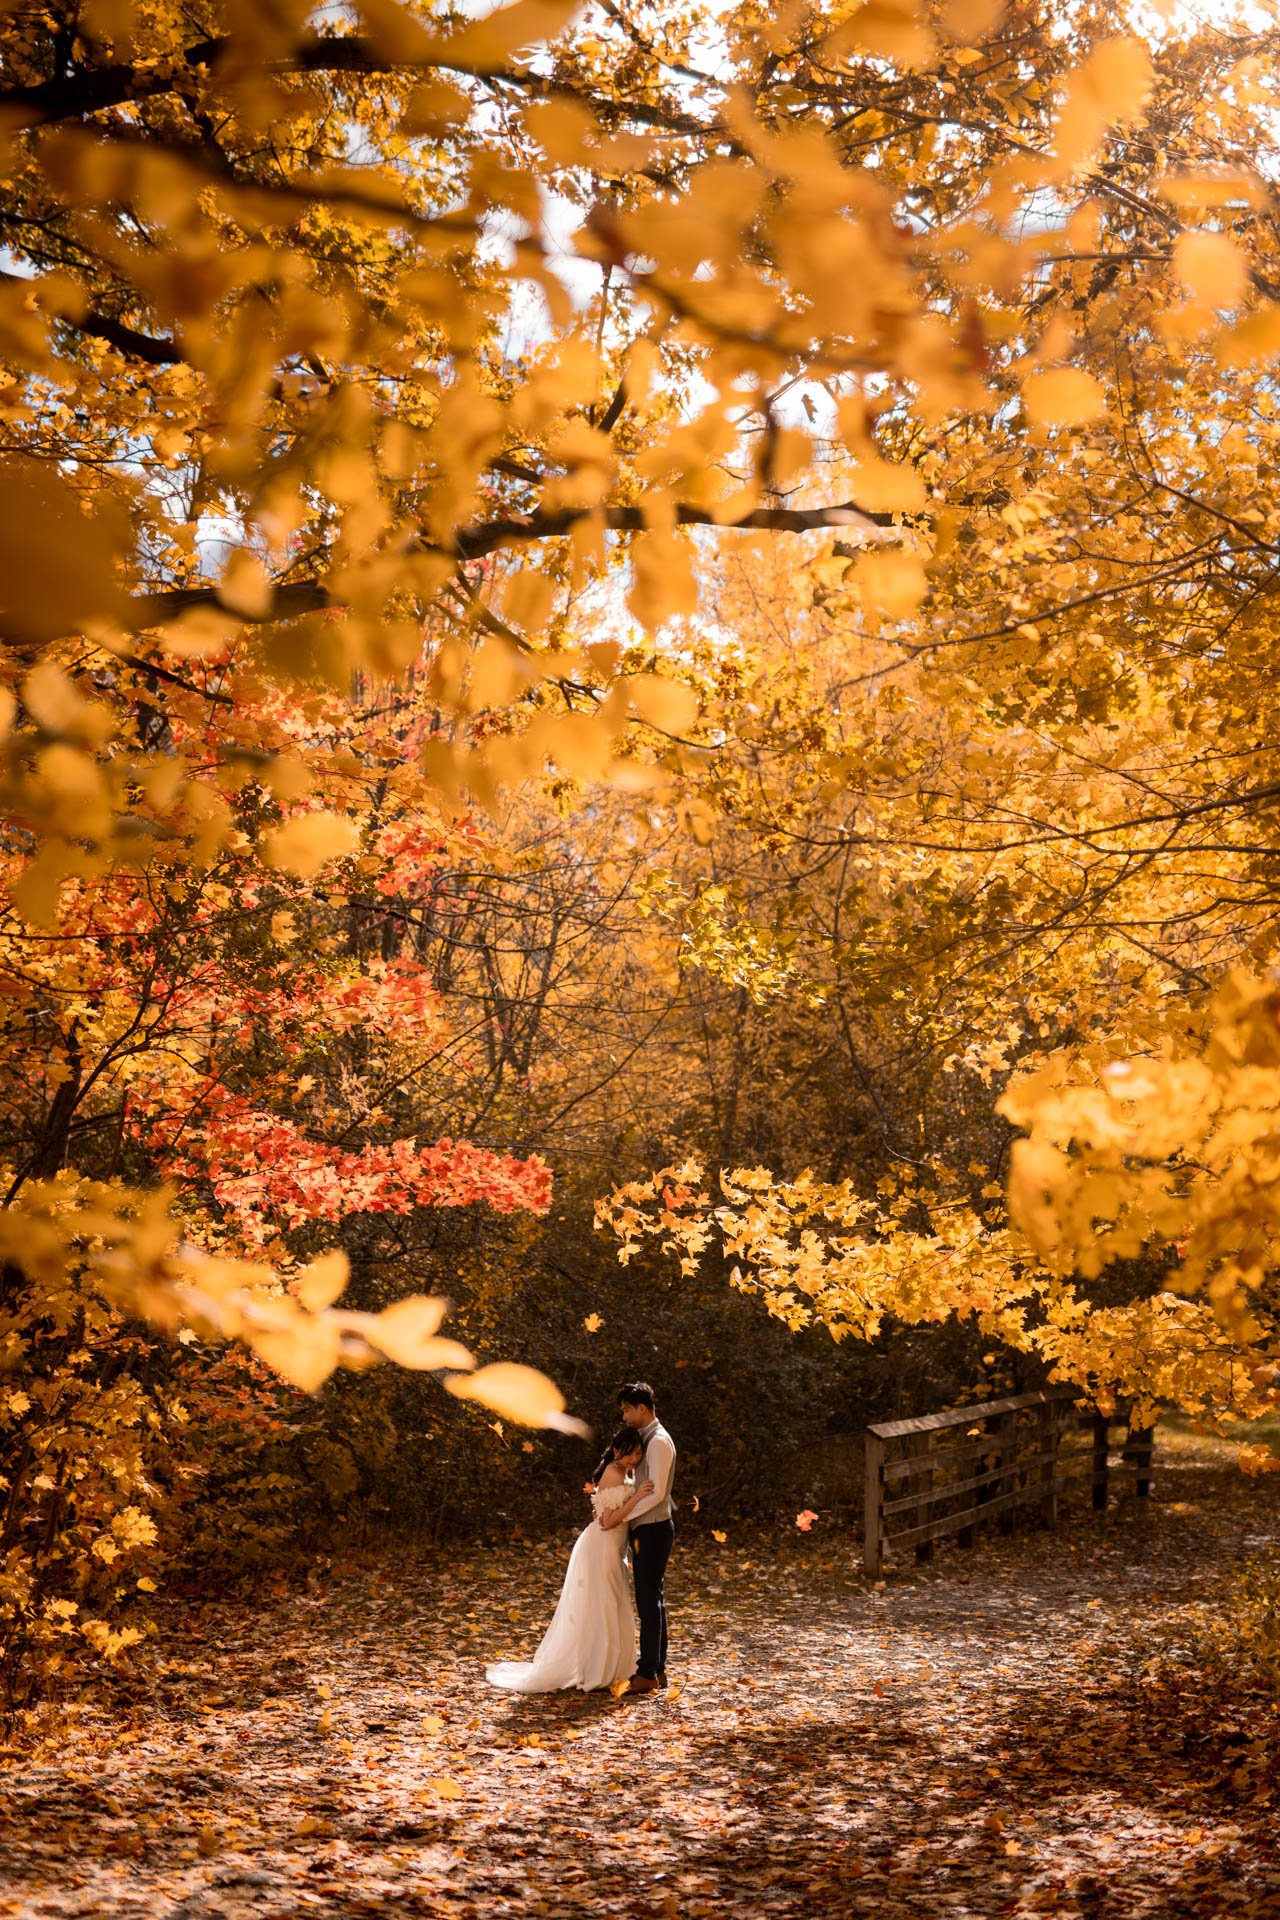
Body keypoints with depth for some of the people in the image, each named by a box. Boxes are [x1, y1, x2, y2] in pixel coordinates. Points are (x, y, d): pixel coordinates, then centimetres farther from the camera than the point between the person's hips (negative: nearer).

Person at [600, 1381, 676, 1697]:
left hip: (654, 1529, -10)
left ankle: (647, 1673, -3)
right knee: (650, 1599, 13)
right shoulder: (643, 1439, 14)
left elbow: (656, 1493, -21)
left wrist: (621, 1516, -18)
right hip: (644, 1529, 10)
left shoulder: (659, 1441, -16)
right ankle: (657, 1669, 20)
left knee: (650, 1600, -6)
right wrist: (611, 1507, 1)